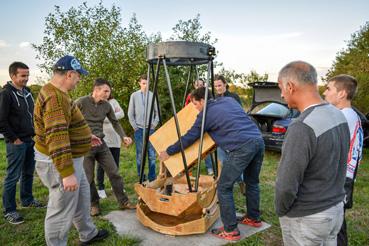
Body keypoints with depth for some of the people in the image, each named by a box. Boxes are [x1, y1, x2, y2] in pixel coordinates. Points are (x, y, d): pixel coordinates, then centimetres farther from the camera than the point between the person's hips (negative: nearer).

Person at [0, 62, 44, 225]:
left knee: (28, 172, 17)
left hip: (29, 141, 8)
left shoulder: (27, 92, 9)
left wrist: (34, 133, 12)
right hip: (16, 143, -7)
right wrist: (13, 139, -15)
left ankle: (27, 200, 33)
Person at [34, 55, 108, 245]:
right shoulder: (56, 98, -25)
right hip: (60, 163, -11)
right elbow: (56, 139, -31)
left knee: (81, 197, 24)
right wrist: (67, 173, -30)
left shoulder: (57, 93, 10)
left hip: (70, 159, 11)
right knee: (61, 210, 3)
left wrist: (86, 136, 27)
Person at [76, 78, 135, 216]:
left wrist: (123, 136, 0)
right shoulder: (81, 102, -11)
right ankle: (94, 204, 25)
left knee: (114, 173, 4)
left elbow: (115, 122, 13)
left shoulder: (106, 106, 3)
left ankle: (123, 202, 15)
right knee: (88, 178, 5)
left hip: (101, 144, 4)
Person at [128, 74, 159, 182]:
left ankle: (152, 178, 9)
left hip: (150, 129, 0)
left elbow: (157, 112, 9)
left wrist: (154, 124, 1)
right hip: (139, 129, 0)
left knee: (152, 154, 1)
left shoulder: (153, 95, 3)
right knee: (140, 155, 5)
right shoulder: (134, 95, 2)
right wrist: (134, 126, 0)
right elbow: (130, 113, 5)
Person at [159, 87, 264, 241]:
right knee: (252, 182, 24)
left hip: (242, 147, -8)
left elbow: (189, 138, 9)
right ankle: (254, 218, 40)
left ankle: (230, 231, 9)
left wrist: (168, 152, 20)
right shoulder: (229, 100, 21)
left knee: (224, 188, 3)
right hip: (258, 140, 8)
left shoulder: (206, 113, 3)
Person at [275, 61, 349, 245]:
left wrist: (280, 210, -5)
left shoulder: (302, 128, -29)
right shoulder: (338, 115, -2)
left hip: (306, 218, -7)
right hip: (336, 208, 8)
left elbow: (287, 184, -25)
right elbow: (336, 165, 8)